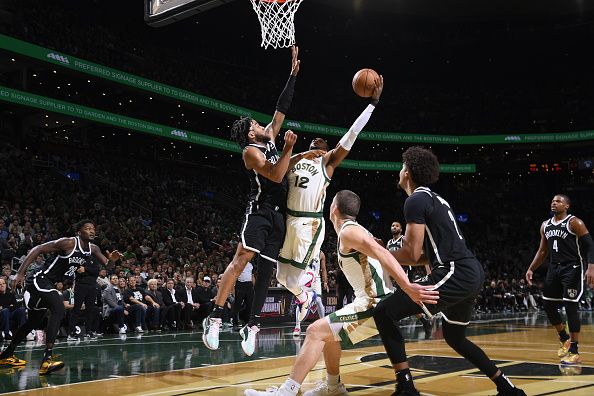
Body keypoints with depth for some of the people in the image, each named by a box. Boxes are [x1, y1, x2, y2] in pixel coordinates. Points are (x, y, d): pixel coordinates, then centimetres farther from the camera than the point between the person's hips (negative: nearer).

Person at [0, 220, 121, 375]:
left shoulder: (93, 249, 1)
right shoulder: (69, 243, -21)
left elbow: (105, 263, 12)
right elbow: (38, 249, -19)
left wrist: (110, 259, -14)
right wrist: (20, 273, -25)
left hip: (48, 284, 10)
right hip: (39, 279, -10)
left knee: (34, 322, 22)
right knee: (58, 309, -29)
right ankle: (47, 359, -33)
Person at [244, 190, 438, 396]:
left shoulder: (348, 231, -12)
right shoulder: (356, 230, 19)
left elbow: (382, 254, -27)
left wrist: (408, 288, -36)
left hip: (373, 305, -10)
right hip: (373, 302, 10)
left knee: (316, 331, -15)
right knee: (327, 331, 22)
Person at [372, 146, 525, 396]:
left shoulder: (416, 200, -7)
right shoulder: (435, 199, 22)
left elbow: (412, 253, -14)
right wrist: (392, 259, 23)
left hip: (455, 275, -10)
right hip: (472, 273, 10)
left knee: (384, 313, -10)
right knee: (454, 337, 30)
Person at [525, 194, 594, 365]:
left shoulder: (574, 222, -9)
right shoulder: (545, 225, 11)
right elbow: (542, 251, 19)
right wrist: (531, 269, 11)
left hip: (572, 269, -7)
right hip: (554, 268, 7)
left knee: (570, 307, -9)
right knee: (548, 306, 7)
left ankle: (574, 352, 0)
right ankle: (564, 339, 30)